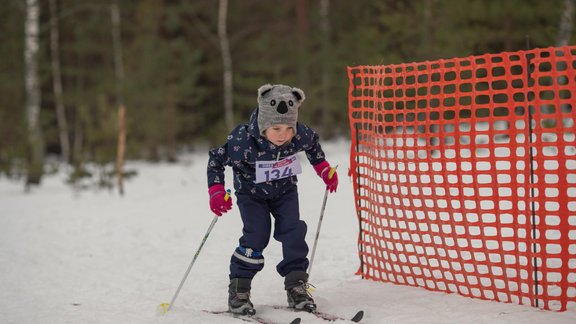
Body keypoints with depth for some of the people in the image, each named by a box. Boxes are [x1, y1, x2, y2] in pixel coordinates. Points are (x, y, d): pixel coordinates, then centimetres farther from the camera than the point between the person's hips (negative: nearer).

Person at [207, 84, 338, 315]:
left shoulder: (301, 135, -24)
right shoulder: (243, 141, -35)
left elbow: (313, 144, 4)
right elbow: (216, 160, -20)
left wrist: (324, 169, 7)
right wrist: (216, 192, -28)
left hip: (285, 190, 3)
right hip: (252, 193, -3)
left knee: (293, 231, -11)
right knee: (256, 235, -16)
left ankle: (296, 285, -1)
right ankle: (238, 289, -4)